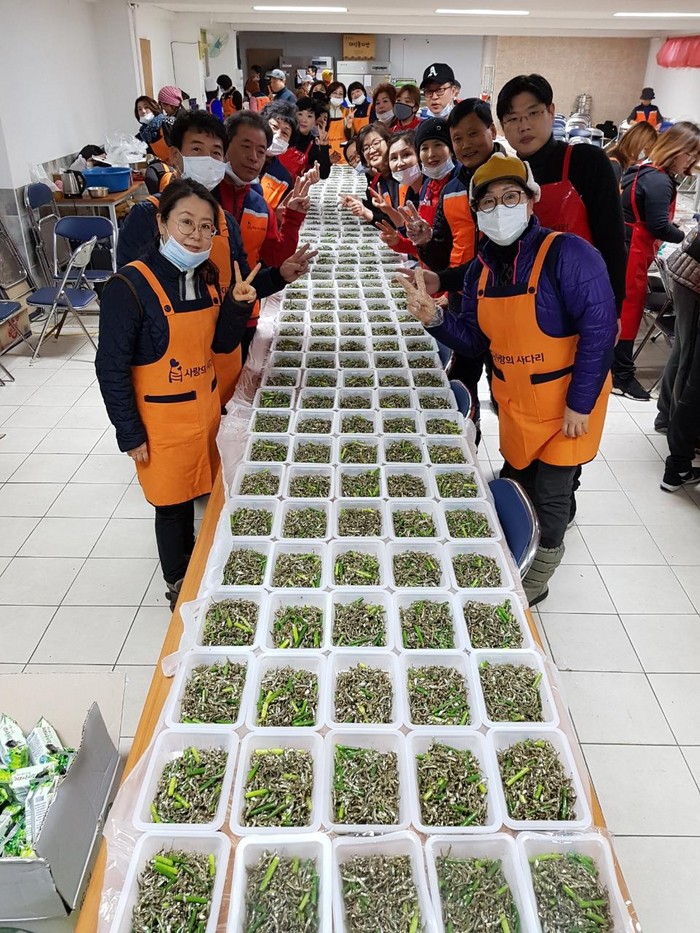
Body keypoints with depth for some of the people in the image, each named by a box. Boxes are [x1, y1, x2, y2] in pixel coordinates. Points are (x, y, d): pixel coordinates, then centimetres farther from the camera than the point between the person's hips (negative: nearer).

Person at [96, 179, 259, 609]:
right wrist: (131, 435, -12)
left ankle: (195, 570, 41)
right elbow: (111, 368, -16)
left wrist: (237, 304, -11)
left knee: (196, 493, 18)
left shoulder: (207, 277, 0)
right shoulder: (129, 287, -20)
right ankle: (178, 583, 32)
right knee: (173, 504, 9)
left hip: (205, 408, 6)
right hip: (161, 420, -6)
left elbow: (222, 344, 7)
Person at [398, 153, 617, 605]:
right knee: (514, 486, 18)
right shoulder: (481, 268, 0)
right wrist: (434, 317, -15)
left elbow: (600, 330, -21)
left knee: (549, 496, 4)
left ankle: (534, 584, 27)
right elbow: (474, 339, 4)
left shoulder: (568, 254, -20)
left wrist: (579, 404, -20)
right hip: (513, 403, 6)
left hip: (566, 403, -6)